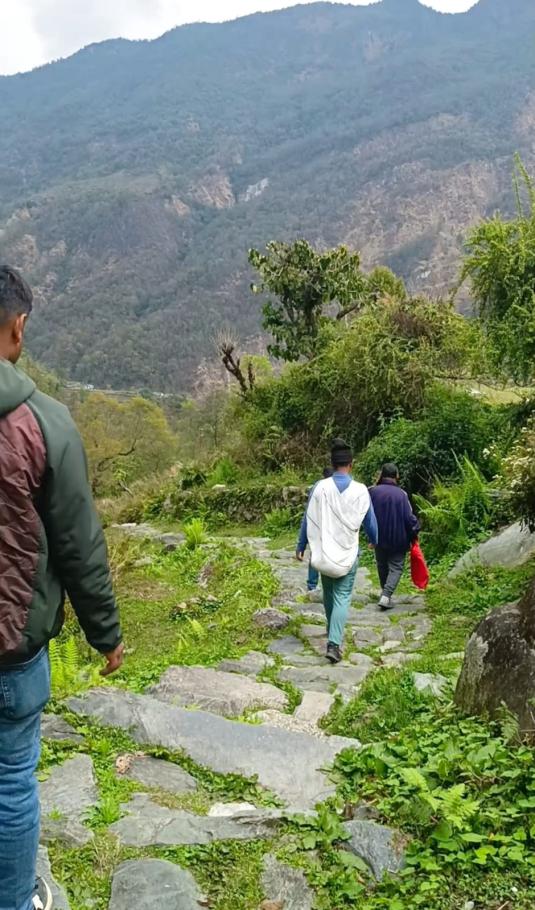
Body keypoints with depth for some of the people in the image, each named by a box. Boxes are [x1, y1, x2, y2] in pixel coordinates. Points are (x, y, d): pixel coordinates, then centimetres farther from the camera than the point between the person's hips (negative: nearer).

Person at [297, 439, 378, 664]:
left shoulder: (320, 488, -10)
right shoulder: (360, 491, -9)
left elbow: (309, 519, -3)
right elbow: (370, 521, 3)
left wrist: (301, 546, 10)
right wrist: (374, 540, 24)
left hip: (324, 552, 1)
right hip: (348, 553, -1)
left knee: (328, 594, 20)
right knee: (342, 597, 1)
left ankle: (333, 633, 39)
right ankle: (334, 643, -11)